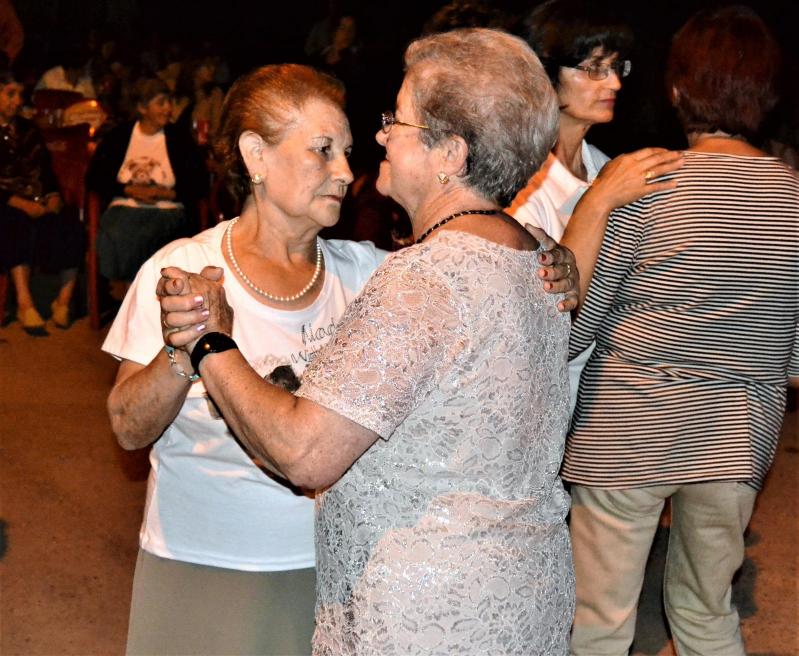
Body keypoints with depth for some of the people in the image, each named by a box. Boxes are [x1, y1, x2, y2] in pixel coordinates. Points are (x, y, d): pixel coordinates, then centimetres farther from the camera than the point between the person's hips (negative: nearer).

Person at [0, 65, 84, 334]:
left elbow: (46, 169, 17)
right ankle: (25, 305, -35)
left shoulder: (27, 129, 20)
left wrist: (53, 196, -3)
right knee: (22, 227, -37)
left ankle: (64, 300, -17)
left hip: (38, 202, 5)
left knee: (71, 227, -25)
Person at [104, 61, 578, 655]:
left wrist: (547, 286, -21)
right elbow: (131, 429, -10)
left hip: (339, 565, 3)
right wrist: (183, 350, -27)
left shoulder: (365, 271, -1)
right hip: (205, 570, -2)